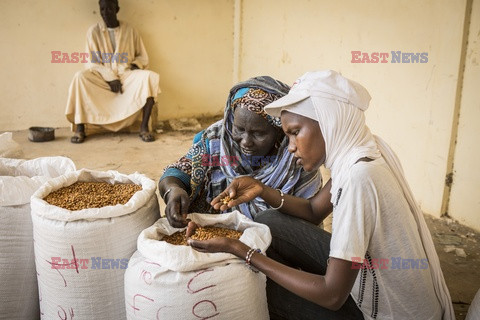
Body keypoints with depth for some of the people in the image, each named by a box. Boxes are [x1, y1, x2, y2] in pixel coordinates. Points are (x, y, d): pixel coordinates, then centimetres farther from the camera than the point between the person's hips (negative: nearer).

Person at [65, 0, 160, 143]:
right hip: (103, 77, 0)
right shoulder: (93, 31, 3)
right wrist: (110, 77, -16)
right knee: (81, 77, -30)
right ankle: (79, 128, -27)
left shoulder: (129, 30, 6)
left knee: (151, 77, -29)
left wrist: (135, 64, -11)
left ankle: (144, 127, -28)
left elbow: (143, 57, 12)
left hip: (127, 76, 0)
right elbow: (92, 62, -1)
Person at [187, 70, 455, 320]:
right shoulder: (360, 155, -5)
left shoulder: (360, 178, -32)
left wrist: (240, 250, -25)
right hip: (371, 276, 7)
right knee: (270, 223, 2)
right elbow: (313, 210, 9)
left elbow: (332, 295, -28)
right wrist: (261, 190, -7)